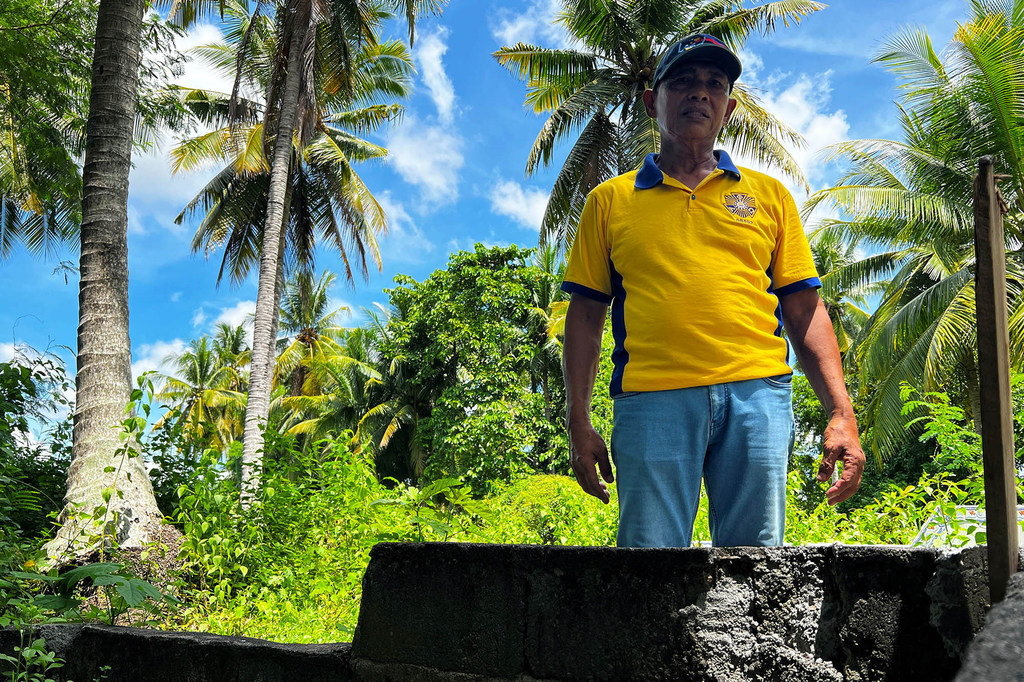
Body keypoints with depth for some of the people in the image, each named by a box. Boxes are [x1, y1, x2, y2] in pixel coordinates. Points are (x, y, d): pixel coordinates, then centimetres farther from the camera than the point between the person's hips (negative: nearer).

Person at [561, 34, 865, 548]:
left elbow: (806, 311, 13)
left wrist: (841, 413, 3)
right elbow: (585, 316, 12)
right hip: (653, 398, -1)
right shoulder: (610, 201, 14)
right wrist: (579, 423, 4)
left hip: (758, 394, 2)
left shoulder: (769, 195, 18)